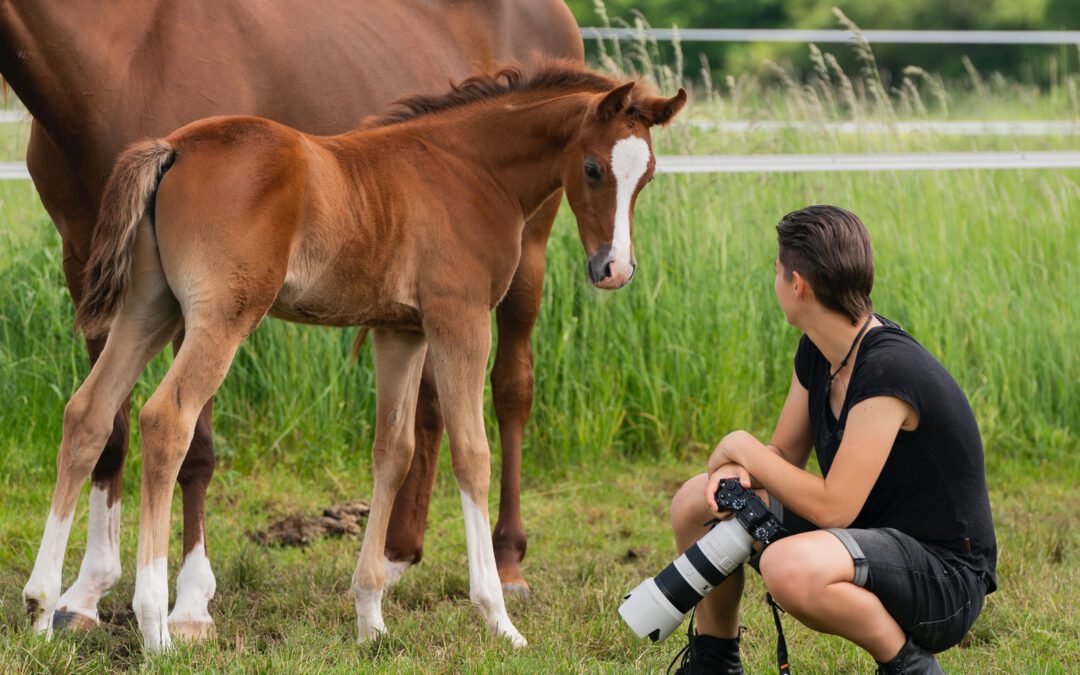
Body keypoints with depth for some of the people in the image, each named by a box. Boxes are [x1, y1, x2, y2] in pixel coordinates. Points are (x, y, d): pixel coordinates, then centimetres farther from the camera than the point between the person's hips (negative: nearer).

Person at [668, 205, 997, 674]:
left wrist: (743, 447, -16)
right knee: (696, 502, 8)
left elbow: (833, 507, -28)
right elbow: (784, 455, 12)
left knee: (789, 567, -39)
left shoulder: (888, 370, -27)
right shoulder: (817, 353, 3)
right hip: (867, 538, 10)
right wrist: (738, 470, -12)